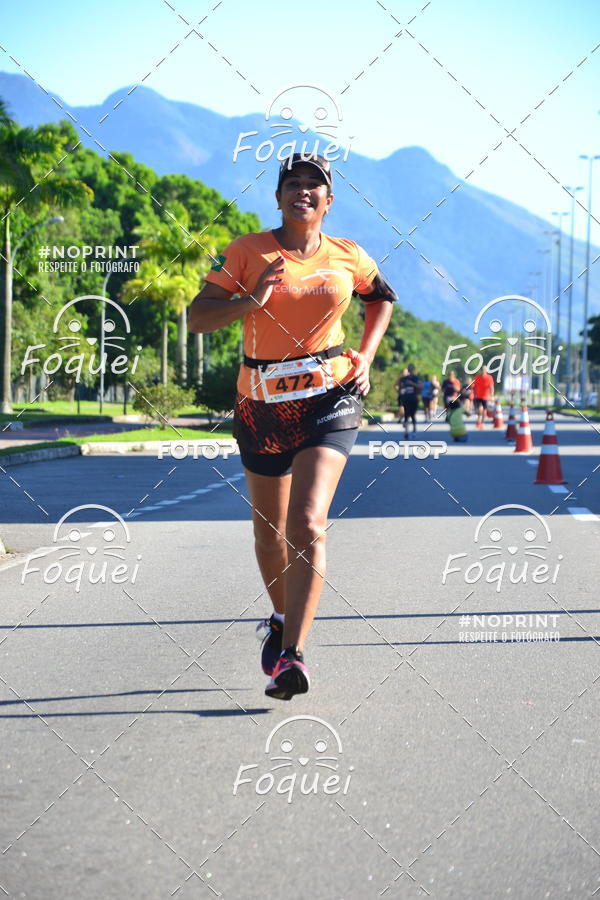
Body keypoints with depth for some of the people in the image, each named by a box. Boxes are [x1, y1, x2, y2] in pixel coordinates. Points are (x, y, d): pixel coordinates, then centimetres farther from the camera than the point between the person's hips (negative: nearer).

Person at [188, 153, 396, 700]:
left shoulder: (348, 258, 4)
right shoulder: (248, 253, -2)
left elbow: (384, 298, 24)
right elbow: (198, 318, -5)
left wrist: (365, 356, 10)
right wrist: (251, 300, -22)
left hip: (330, 400, -1)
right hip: (262, 403, 1)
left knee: (308, 523, -19)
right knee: (269, 530, 14)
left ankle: (294, 655, -22)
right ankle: (281, 618, 42)